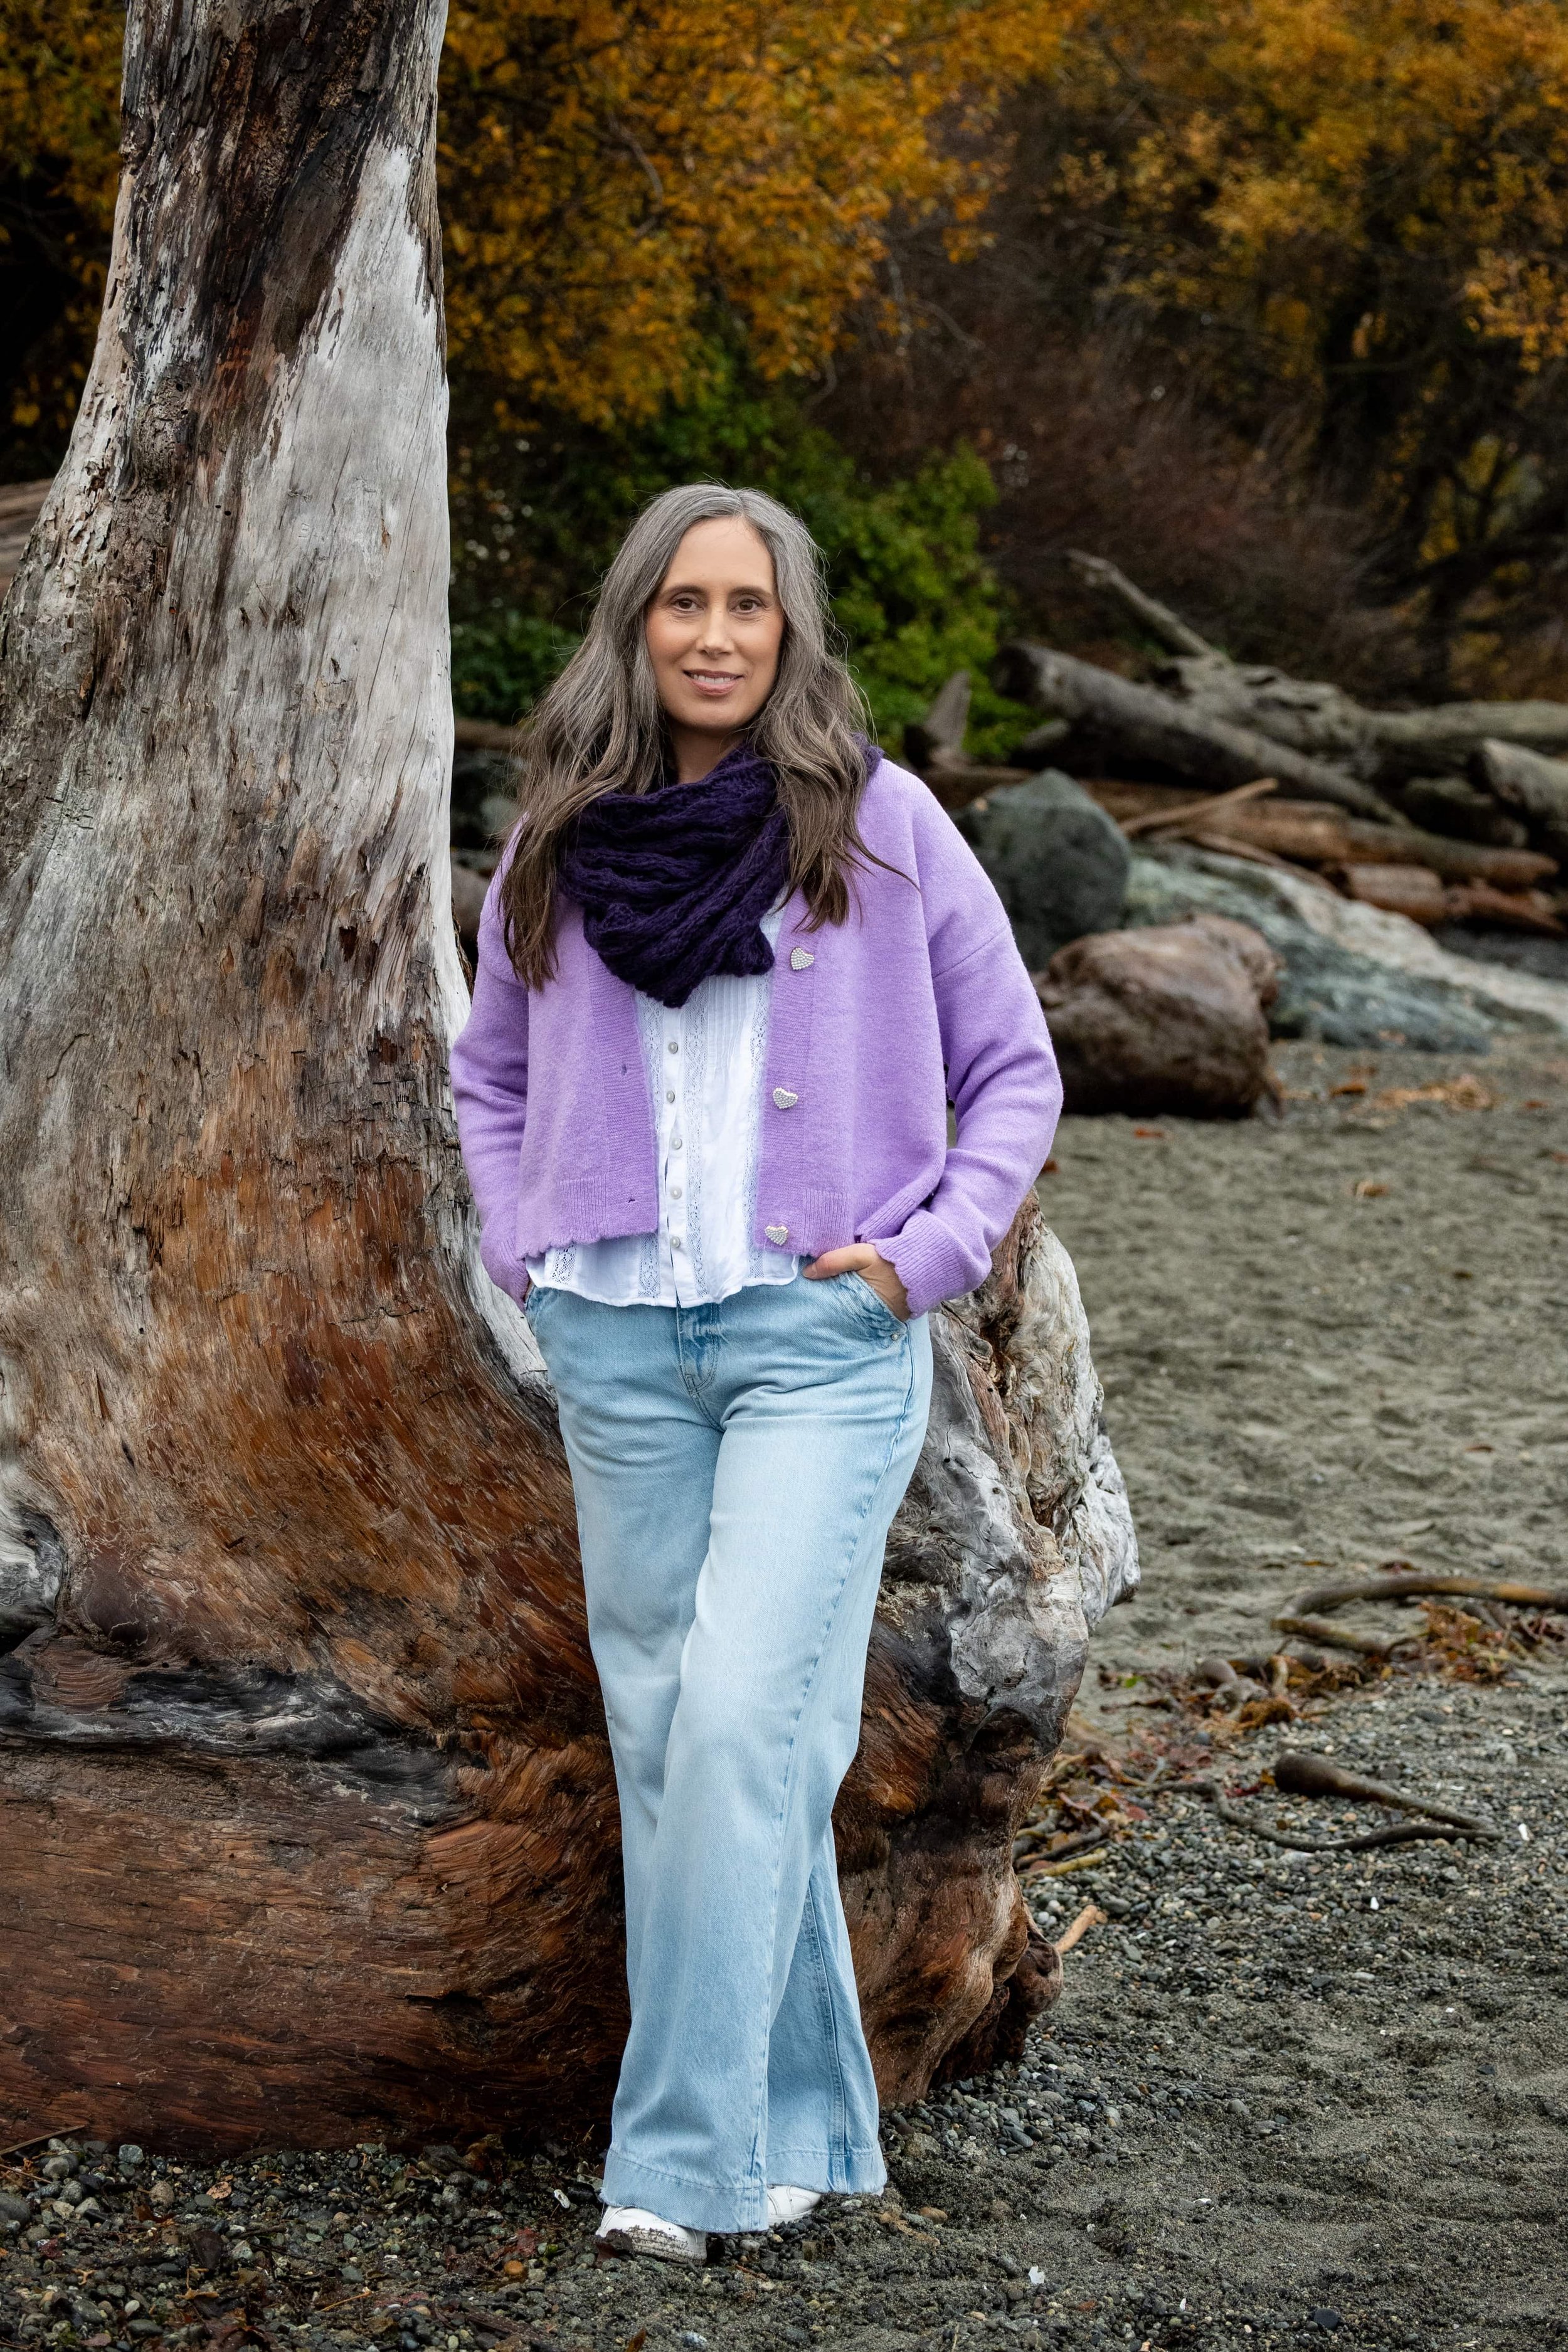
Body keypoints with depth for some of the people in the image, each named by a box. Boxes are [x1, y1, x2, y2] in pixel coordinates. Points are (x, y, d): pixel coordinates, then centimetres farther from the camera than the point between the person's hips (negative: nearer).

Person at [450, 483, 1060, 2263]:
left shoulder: (882, 825, -1)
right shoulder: (556, 848, 8)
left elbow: (1013, 1069, 7)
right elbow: (489, 1072, 23)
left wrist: (929, 1253, -5)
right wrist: (524, 1252, 9)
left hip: (824, 1335, -4)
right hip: (618, 1346, 4)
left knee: (744, 1722, -14)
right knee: (664, 1734, 6)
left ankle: (685, 2153, -9)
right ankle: (803, 2127, 18)